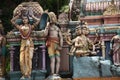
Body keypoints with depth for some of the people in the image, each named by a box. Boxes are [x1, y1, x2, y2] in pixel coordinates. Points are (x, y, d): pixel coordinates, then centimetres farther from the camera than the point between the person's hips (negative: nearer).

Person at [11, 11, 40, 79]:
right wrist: (18, 15, 12)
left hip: (29, 43, -2)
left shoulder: (31, 27, 3)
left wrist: (32, 16, 7)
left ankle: (28, 74, -1)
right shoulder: (20, 27, 10)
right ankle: (24, 74, 4)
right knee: (22, 60, -4)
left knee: (28, 59, -6)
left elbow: (38, 21, -2)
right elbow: (12, 21, 14)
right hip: (23, 43, 2)